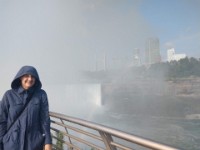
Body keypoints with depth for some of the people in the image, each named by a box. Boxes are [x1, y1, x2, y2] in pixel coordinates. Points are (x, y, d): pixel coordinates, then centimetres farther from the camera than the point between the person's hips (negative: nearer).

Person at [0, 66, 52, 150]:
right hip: (12, 143, 0)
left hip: (34, 143, 0)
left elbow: (45, 119, -3)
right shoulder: (9, 95, -2)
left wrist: (48, 141, -9)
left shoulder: (41, 95, -2)